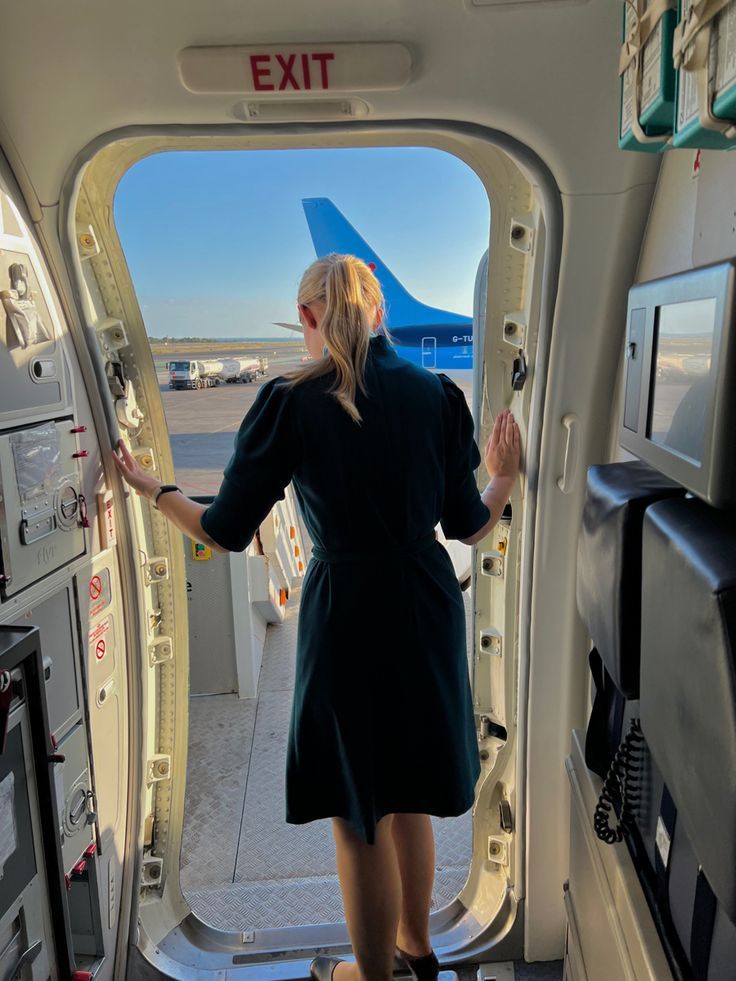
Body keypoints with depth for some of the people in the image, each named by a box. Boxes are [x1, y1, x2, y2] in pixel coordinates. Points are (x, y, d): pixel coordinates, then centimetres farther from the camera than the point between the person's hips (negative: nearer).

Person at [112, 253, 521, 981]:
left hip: (346, 614, -4)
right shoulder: (437, 394, -2)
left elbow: (226, 532, -8)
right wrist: (504, 477, 20)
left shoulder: (290, 402, -11)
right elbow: (468, 527, 1)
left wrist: (151, 489, 9)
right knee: (408, 791, 26)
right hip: (428, 610, 5)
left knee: (358, 811, 17)